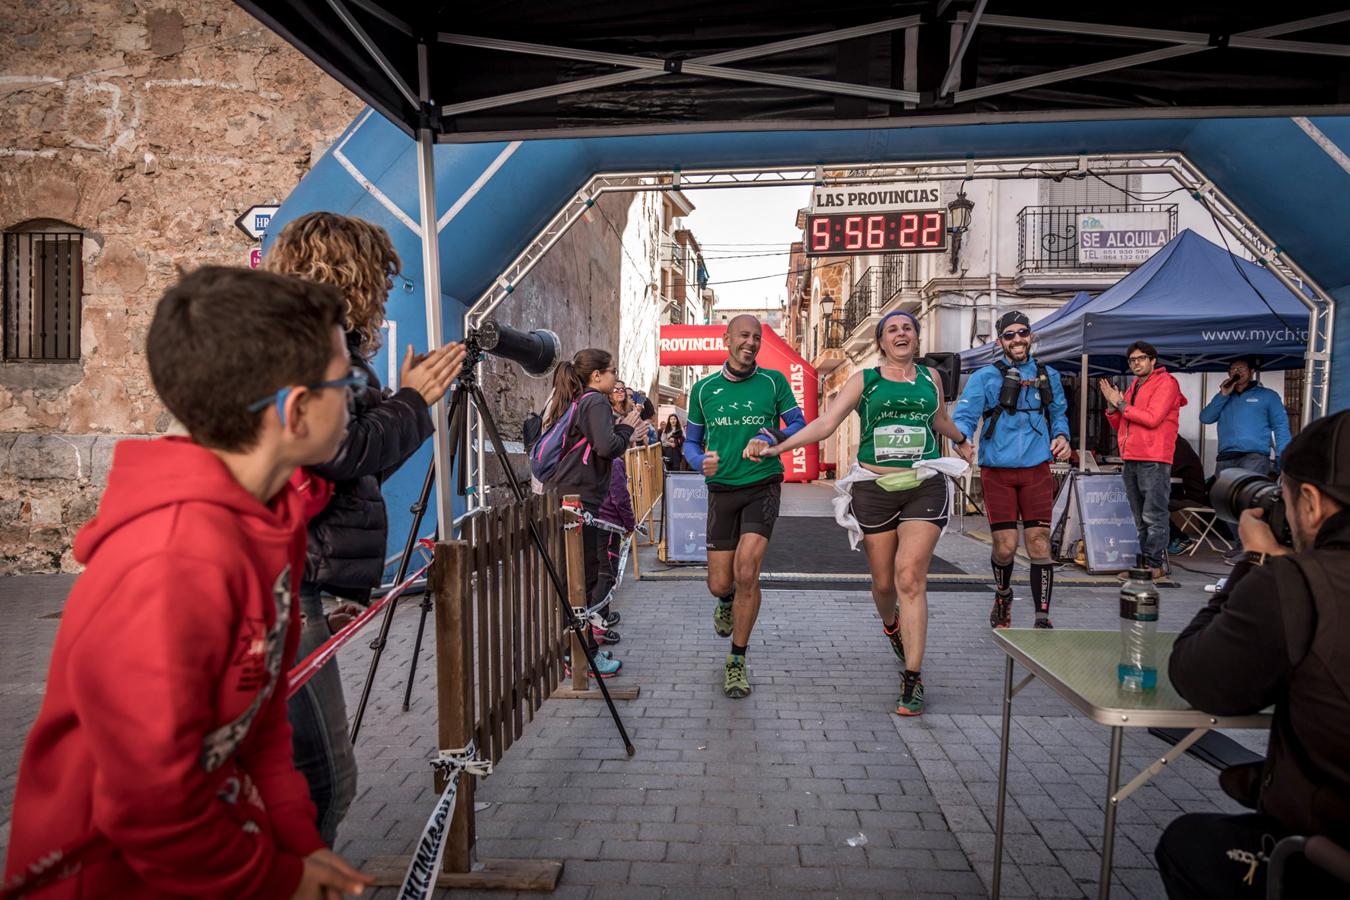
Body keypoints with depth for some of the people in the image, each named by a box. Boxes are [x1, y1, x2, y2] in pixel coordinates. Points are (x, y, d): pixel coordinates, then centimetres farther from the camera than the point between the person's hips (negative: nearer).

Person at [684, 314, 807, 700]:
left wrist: (771, 439, -17)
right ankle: (726, 602, 45)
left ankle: (737, 662, 4)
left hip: (762, 487, -2)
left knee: (746, 573, -16)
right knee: (720, 584, 4)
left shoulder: (773, 382, 1)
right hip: (722, 490, 2)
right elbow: (691, 441, 12)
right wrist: (701, 461, -10)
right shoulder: (704, 388, 6)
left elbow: (799, 423, 3)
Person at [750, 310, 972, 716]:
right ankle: (891, 625, 43)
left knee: (910, 577, -13)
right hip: (874, 488, 0)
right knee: (884, 582, 6)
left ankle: (912, 678, -5)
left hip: (924, 488, 1)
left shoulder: (930, 377, 13)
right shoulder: (864, 380, 6)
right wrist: (776, 447, -13)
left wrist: (961, 441, 52)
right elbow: (825, 423, -3)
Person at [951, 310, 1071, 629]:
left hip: (1036, 470, 2)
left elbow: (1059, 414, 25)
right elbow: (963, 417, -6)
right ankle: (1003, 596, 31)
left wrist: (1061, 436, 3)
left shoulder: (1048, 376, 14)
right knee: (1005, 546, 0)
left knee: (1039, 544, -5)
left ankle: (1042, 618, 2)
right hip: (998, 471, -2)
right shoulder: (984, 377, 3)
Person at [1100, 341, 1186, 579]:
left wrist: (1121, 404, -7)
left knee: (1154, 516, -7)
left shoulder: (1165, 382, -3)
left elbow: (1152, 418, -16)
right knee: (1140, 519, 11)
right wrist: (1112, 405, 4)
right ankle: (1143, 561, 16)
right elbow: (1119, 425, 21)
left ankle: (1155, 564, -4)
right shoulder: (1134, 386, 20)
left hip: (1154, 460, -8)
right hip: (1131, 459, 8)